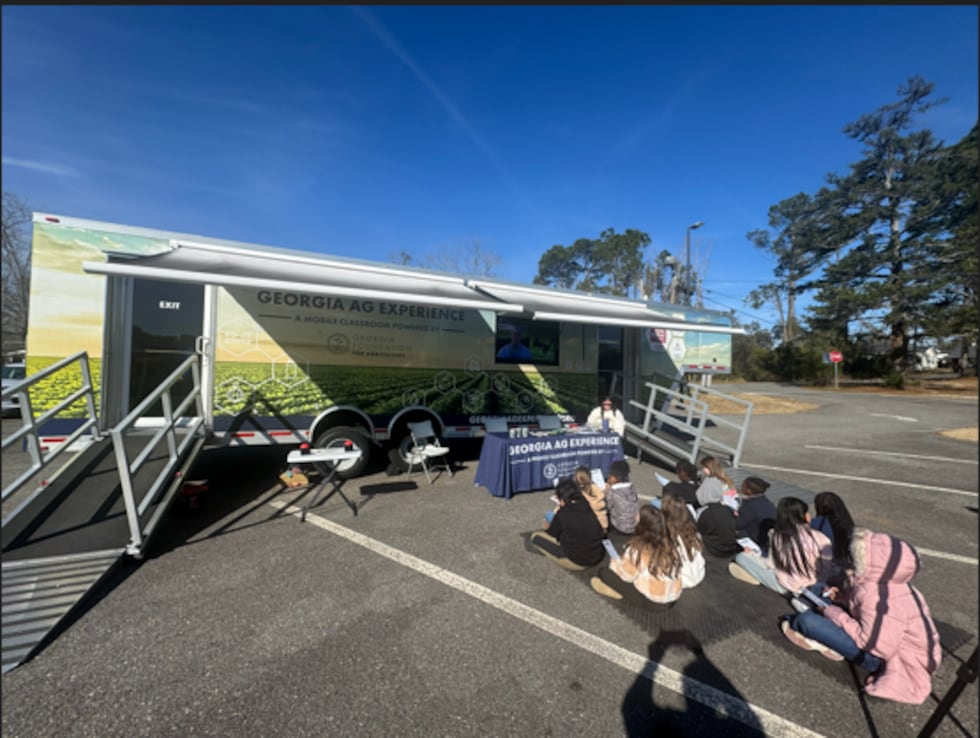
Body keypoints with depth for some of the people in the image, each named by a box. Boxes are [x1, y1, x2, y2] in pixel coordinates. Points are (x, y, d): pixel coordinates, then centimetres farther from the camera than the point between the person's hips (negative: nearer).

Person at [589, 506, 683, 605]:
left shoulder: (638, 548, -22)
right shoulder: (668, 544, -6)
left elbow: (626, 575, -12)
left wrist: (615, 563, 9)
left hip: (651, 600, -6)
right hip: (674, 596, 7)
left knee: (604, 572, -1)